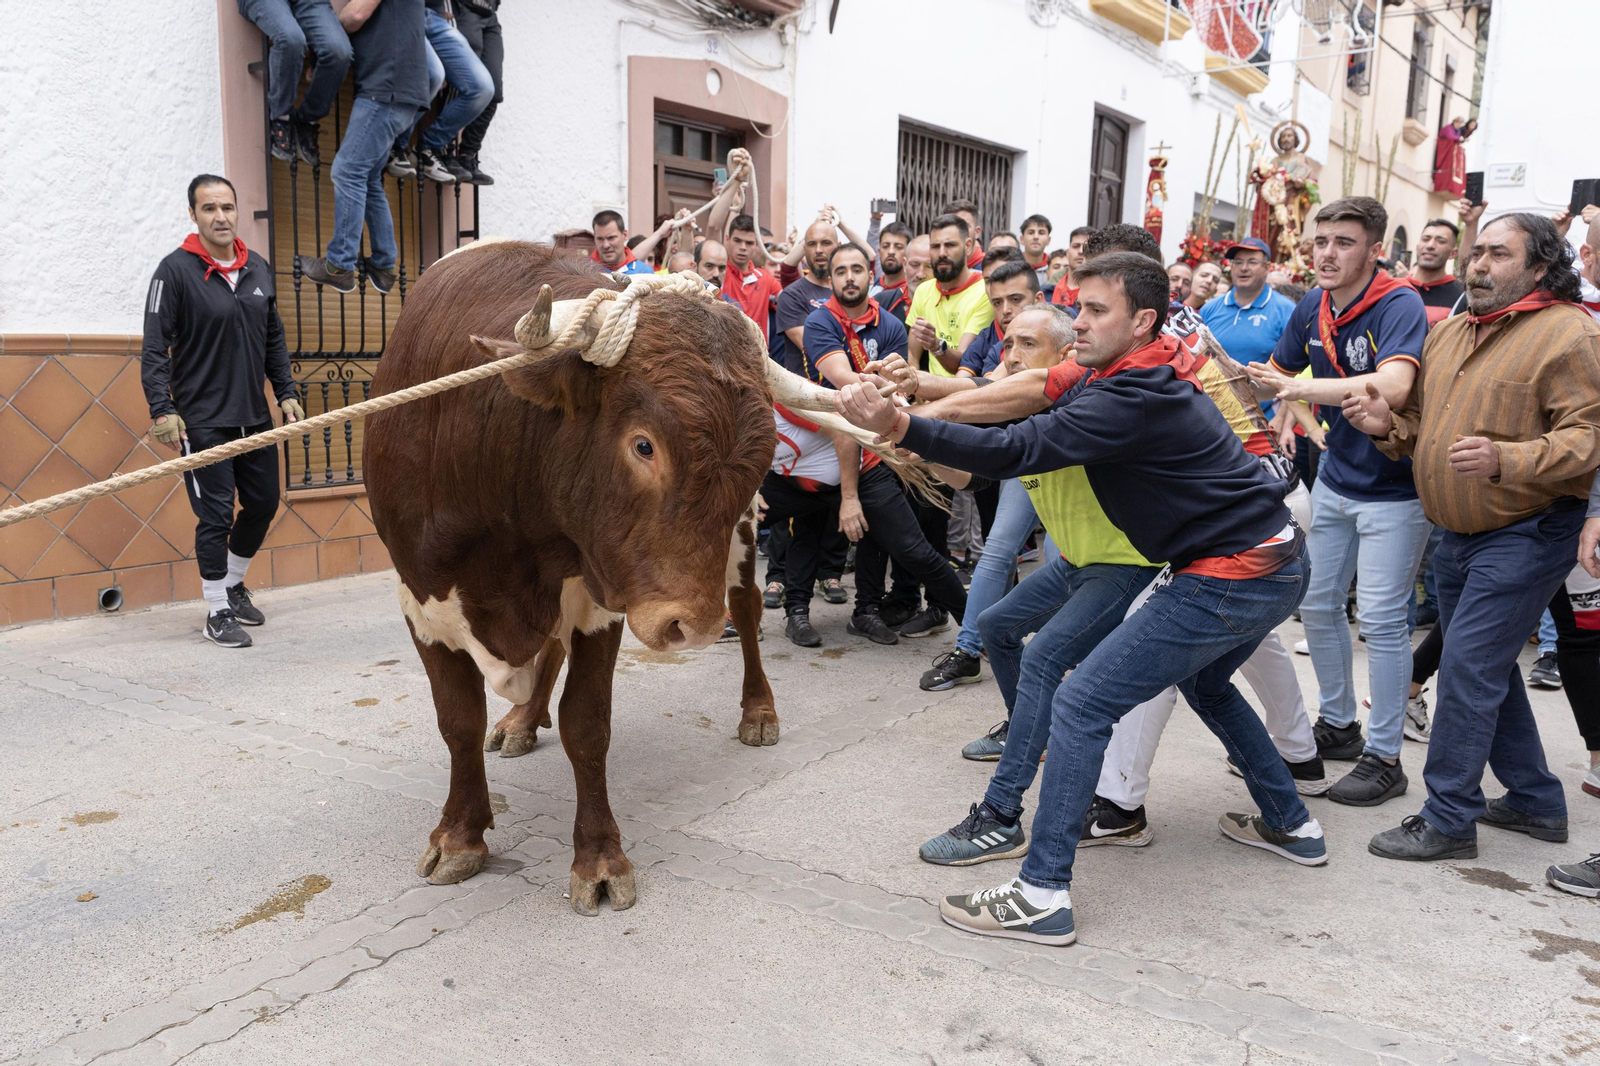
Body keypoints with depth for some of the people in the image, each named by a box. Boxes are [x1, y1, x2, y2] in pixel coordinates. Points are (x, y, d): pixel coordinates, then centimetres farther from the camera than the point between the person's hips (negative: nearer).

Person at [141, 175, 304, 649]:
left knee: (264, 502, 12)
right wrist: (162, 409, -20)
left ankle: (234, 583, 34)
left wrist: (285, 392, 12)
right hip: (202, 419, -6)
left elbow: (274, 339, 18)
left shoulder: (259, 269, 9)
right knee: (216, 515, -2)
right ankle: (218, 612, 11)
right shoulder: (176, 270, -8)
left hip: (255, 415, 6)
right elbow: (154, 348, -11)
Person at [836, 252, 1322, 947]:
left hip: (1232, 581, -11)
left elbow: (1021, 450, -29)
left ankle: (1042, 897, -6)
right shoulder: (1134, 378, 11)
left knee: (1080, 704, -10)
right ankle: (1291, 825, 45)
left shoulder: (1135, 400, -21)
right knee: (1205, 682, 34)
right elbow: (1028, 400, 14)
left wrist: (900, 428, -35)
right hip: (1278, 562, 11)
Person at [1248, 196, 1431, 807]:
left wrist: (1302, 388, -36)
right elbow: (1276, 373, 14)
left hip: (1394, 487, -7)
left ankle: (1385, 757, 9)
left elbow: (1391, 387, -38)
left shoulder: (1399, 305, -21)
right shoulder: (1313, 308, -1)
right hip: (1336, 478, 7)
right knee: (1317, 605, 13)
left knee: (1381, 619, -5)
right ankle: (1338, 724, 32)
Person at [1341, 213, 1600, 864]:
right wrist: (1388, 424, -2)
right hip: (1458, 535, 8)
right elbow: (1424, 425, 19)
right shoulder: (1449, 333, 13)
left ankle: (1448, 819, 0)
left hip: (1526, 533, -8)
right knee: (1488, 668, 16)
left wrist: (1504, 459, -33)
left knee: (1468, 664, -11)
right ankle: (1536, 802, 32)